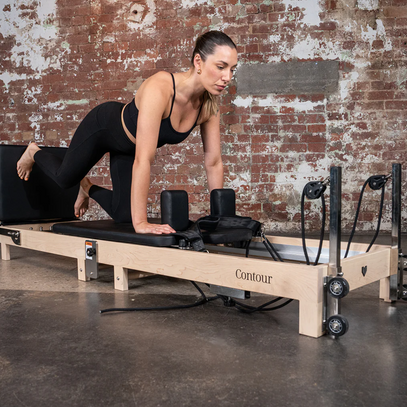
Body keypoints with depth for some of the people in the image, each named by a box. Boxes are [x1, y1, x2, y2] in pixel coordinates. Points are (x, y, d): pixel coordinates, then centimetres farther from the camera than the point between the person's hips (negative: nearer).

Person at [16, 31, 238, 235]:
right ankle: (34, 152, 52)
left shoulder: (210, 105, -23)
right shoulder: (159, 87, -43)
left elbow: (213, 162, -16)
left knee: (124, 215, 10)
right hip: (105, 125, -5)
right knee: (65, 178, 18)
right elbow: (143, 159, -47)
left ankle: (88, 188, 42)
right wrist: (141, 222, -47)